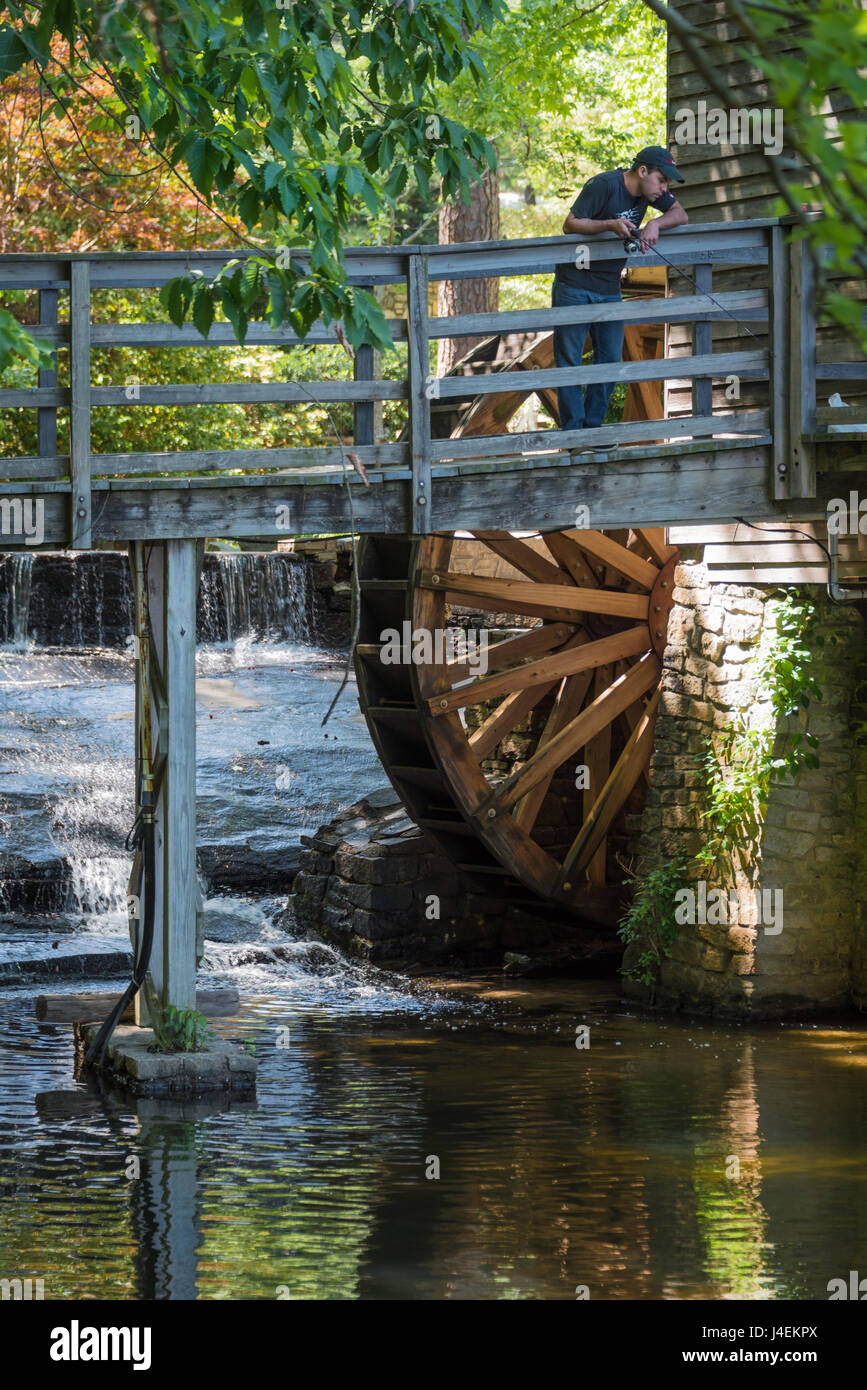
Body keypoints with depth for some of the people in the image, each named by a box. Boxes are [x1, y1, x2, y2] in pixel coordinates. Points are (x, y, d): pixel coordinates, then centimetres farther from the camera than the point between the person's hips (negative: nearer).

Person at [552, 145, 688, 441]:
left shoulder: (647, 189, 2)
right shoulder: (604, 185, -19)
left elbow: (680, 214, 6)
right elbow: (570, 224, -17)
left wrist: (655, 224, -14)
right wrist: (610, 224, -31)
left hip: (609, 289, 7)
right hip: (574, 286, -7)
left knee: (610, 360, 4)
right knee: (569, 360, -2)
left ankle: (592, 428, 12)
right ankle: (572, 431, 2)